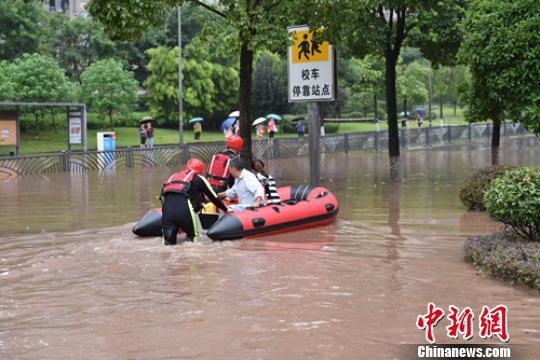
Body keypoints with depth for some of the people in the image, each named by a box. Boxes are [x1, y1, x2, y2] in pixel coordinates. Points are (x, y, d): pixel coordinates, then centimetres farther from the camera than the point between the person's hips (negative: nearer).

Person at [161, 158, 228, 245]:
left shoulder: (174, 176, 32)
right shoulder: (199, 178, 21)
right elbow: (213, 197, 27)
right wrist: (225, 209, 44)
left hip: (166, 208, 4)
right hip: (184, 209, -3)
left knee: (169, 242, 5)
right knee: (193, 237, 12)